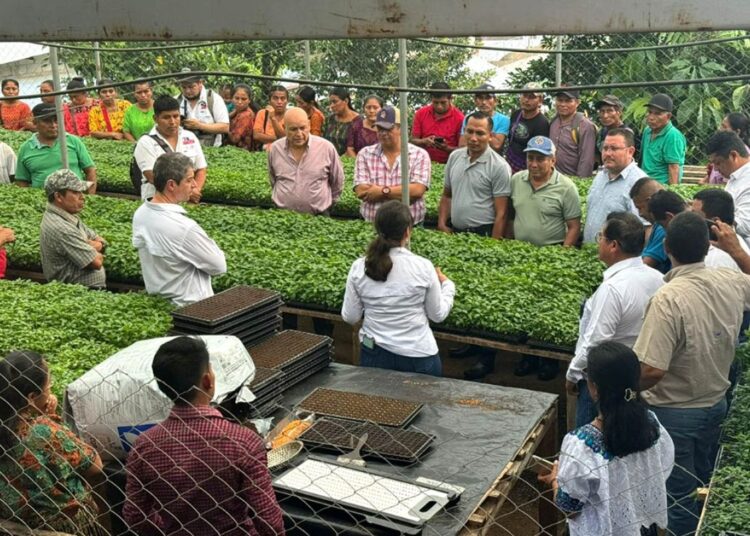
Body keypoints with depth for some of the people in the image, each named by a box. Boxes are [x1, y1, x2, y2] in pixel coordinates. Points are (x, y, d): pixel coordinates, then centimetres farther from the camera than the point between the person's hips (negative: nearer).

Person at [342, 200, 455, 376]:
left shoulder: (359, 268, -7)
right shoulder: (423, 267, -12)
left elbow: (350, 318, 1)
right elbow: (438, 315, 0)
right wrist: (447, 284, 16)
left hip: (374, 355, 3)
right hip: (418, 355, -2)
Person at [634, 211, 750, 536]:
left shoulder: (668, 299, -29)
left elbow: (652, 371, -32)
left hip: (675, 414, -7)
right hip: (716, 404, 7)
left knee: (679, 497, 11)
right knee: (704, 488, 25)